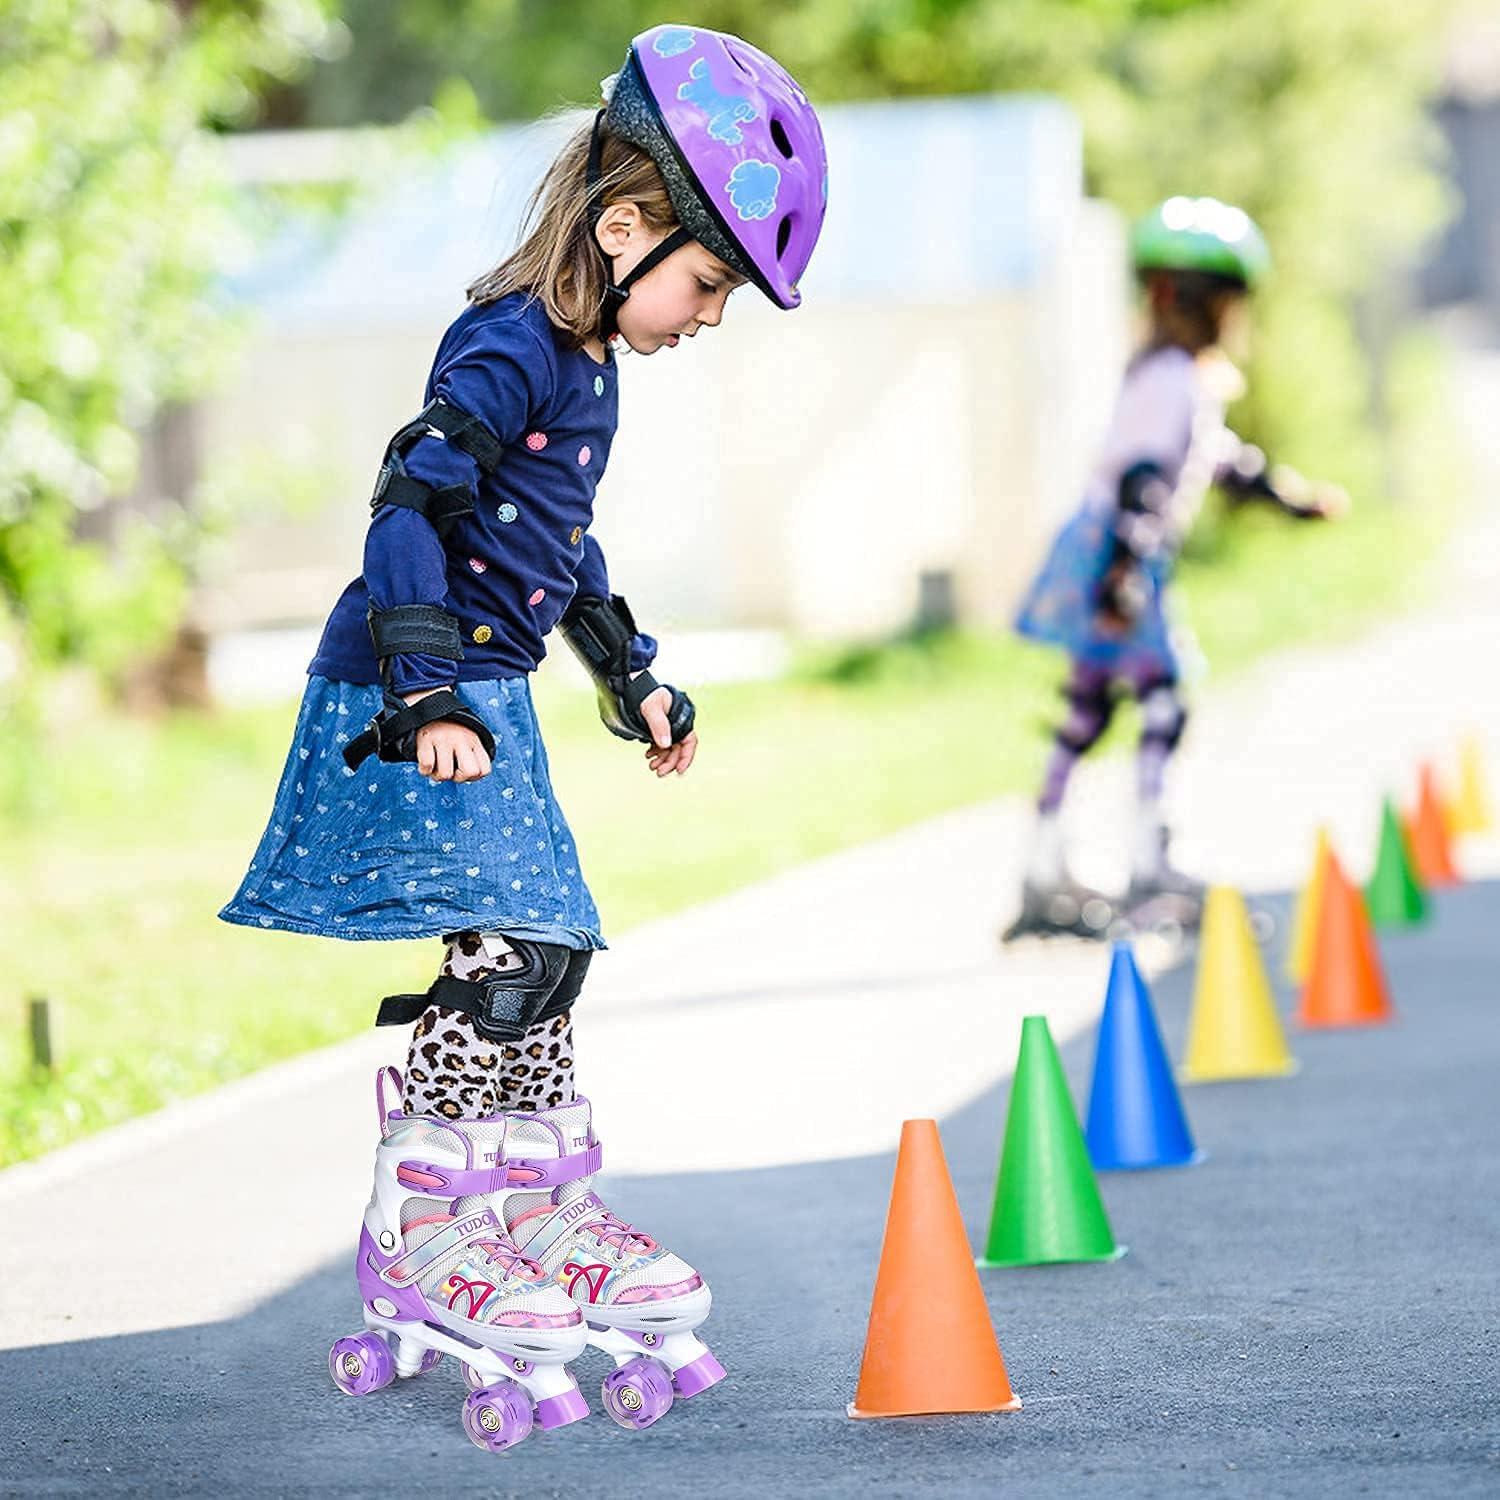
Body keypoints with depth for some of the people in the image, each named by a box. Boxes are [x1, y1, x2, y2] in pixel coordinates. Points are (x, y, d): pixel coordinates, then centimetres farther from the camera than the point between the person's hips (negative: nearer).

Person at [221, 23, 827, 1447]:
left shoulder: (585, 367, 14)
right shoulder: (507, 351, -16)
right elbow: (410, 511, -24)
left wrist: (633, 677, 35)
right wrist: (429, 695, -31)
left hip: (483, 694, 10)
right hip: (416, 703, -10)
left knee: (546, 954, 13)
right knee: (504, 956, -13)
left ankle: (545, 1223, 23)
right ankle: (422, 1248, -7)